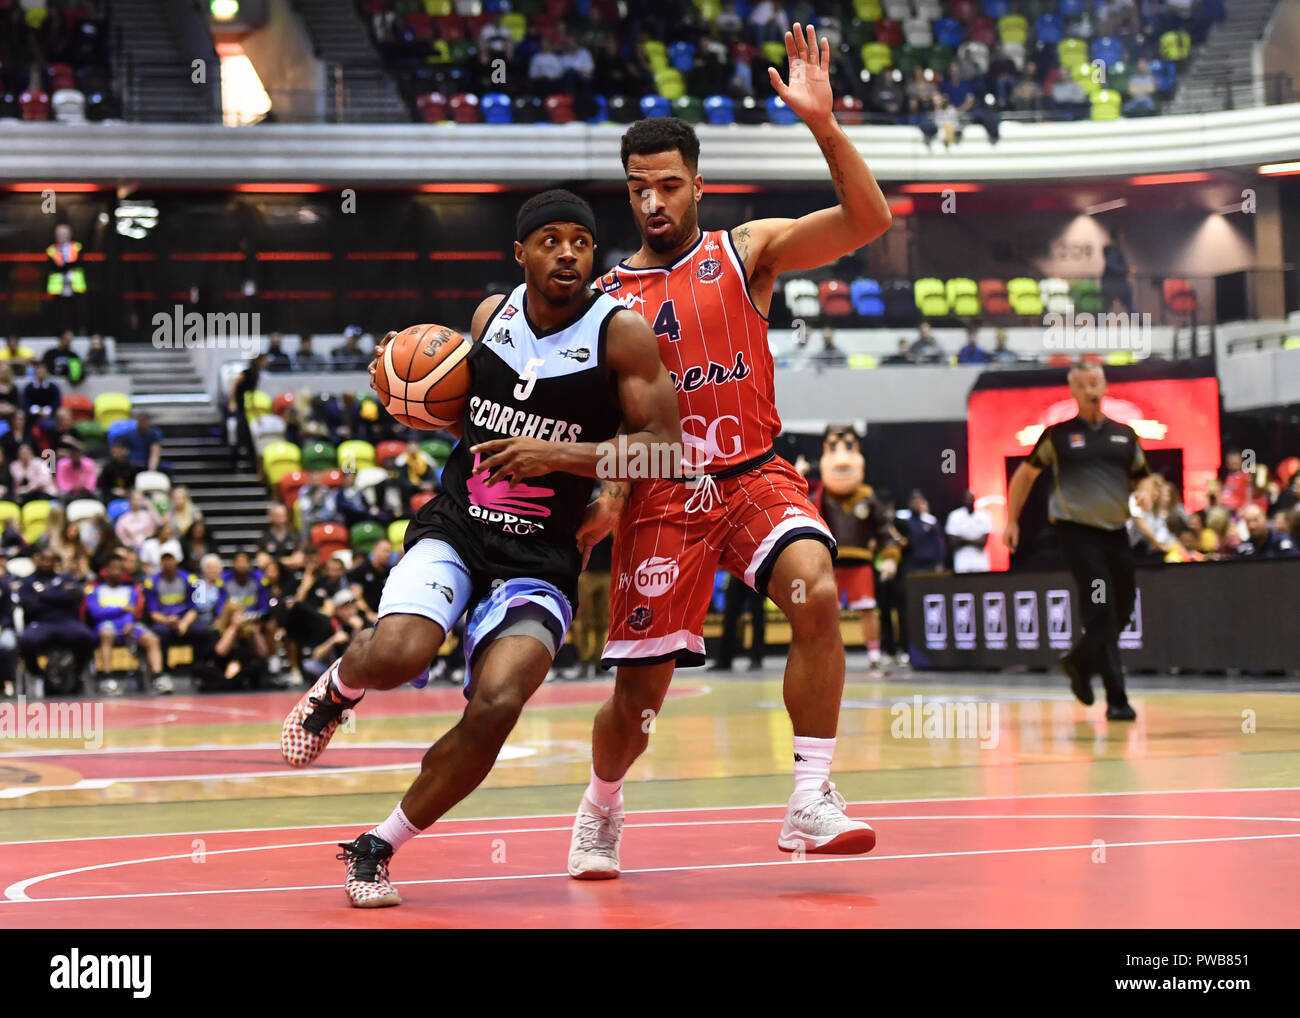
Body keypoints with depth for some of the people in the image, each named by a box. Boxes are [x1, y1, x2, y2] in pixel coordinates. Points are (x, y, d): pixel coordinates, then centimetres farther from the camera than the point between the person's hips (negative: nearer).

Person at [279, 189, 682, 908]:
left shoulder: (621, 334, -8)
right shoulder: (492, 315, 6)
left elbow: (665, 446, -11)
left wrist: (560, 455, -21)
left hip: (539, 560, -2)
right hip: (452, 527, 2)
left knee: (496, 706, -24)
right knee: (398, 655, -29)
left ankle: (377, 848, -1)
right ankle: (338, 686, 11)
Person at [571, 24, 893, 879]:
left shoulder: (746, 252, 3)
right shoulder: (608, 297, 7)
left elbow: (868, 221, -10)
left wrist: (824, 124, -23)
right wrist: (604, 494, -9)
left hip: (754, 475, -1)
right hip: (660, 494, 1)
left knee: (817, 593, -30)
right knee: (640, 692, 1)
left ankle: (811, 801, -23)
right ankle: (601, 810, 33)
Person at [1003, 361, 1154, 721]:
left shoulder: (1124, 435, 11)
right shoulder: (1058, 434, 2)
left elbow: (1144, 477, 20)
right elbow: (1026, 473, 12)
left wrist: (1144, 495, -3)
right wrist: (1012, 521, 9)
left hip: (1115, 531, 5)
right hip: (1076, 530, -5)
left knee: (1121, 610, 9)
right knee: (1101, 610, -14)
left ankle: (1078, 661, 37)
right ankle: (1116, 699, -15)